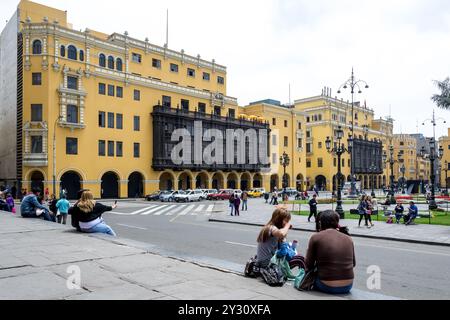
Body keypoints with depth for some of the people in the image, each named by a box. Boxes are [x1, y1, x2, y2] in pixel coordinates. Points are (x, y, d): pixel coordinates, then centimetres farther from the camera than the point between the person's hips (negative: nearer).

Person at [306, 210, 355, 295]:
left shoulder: (316, 237, -8)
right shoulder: (348, 238, 2)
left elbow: (309, 265, -3)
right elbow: (353, 264, 14)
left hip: (327, 287, -4)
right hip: (348, 286, 4)